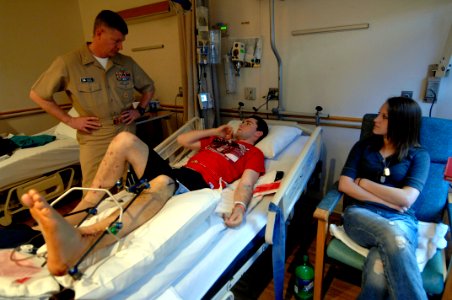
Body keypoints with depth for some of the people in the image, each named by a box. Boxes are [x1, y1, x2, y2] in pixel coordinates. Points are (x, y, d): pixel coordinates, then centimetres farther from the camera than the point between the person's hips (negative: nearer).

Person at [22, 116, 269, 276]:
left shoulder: (254, 153, 18)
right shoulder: (217, 140, 37)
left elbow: (246, 183, -3)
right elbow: (182, 140, 35)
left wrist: (239, 206, -24)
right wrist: (216, 131, 35)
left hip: (200, 182, -7)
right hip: (175, 172, 7)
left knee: (162, 182, -41)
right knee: (125, 138, -11)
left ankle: (78, 243, -61)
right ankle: (75, 216, -18)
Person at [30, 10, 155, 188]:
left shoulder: (127, 63, 5)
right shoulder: (68, 63, -5)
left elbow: (148, 87, 20)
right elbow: (37, 94, 3)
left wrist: (139, 110, 6)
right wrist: (69, 120, -3)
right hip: (94, 141, -3)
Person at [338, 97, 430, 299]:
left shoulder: (419, 155, 9)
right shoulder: (363, 146, 13)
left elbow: (406, 199, -6)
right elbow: (344, 185, 1)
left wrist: (363, 182, 0)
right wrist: (389, 201, -6)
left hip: (400, 220, -1)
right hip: (361, 213, 1)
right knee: (391, 234, -36)